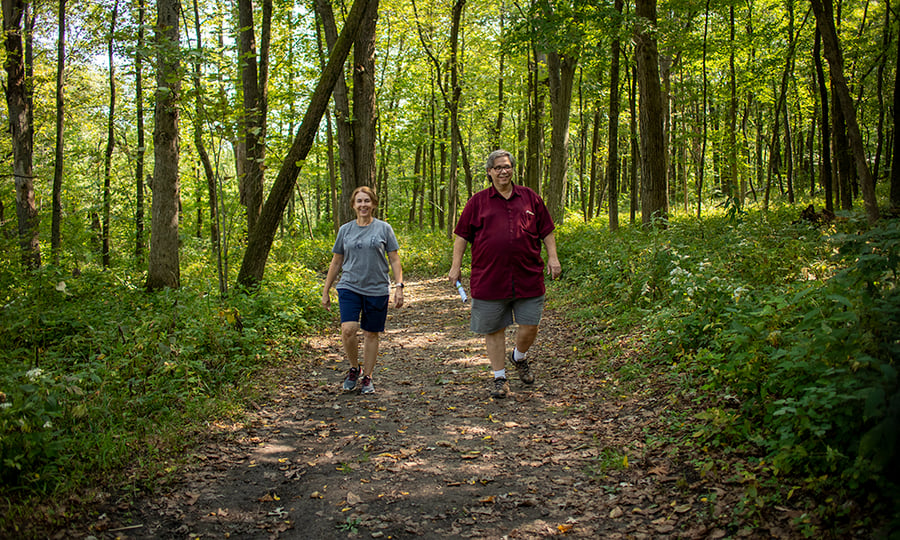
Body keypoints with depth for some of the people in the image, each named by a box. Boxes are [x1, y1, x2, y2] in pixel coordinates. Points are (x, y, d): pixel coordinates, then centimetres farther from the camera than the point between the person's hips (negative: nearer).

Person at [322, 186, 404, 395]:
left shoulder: (384, 228, 3)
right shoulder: (345, 230, 8)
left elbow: (394, 260, 5)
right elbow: (336, 262, 14)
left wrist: (399, 286, -6)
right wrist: (325, 292, 14)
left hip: (377, 289, -1)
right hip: (349, 287, 1)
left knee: (371, 334, 5)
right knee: (348, 329, -15)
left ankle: (367, 377, 21)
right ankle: (354, 368, 10)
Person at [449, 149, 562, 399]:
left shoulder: (530, 198, 10)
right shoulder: (477, 202, 6)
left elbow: (546, 231, 15)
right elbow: (462, 235, 7)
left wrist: (553, 257, 6)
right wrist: (456, 266, 3)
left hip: (527, 278, 1)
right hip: (489, 280, -1)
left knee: (530, 326, 3)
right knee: (493, 329, 5)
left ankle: (518, 357, 35)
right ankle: (500, 378, 19)